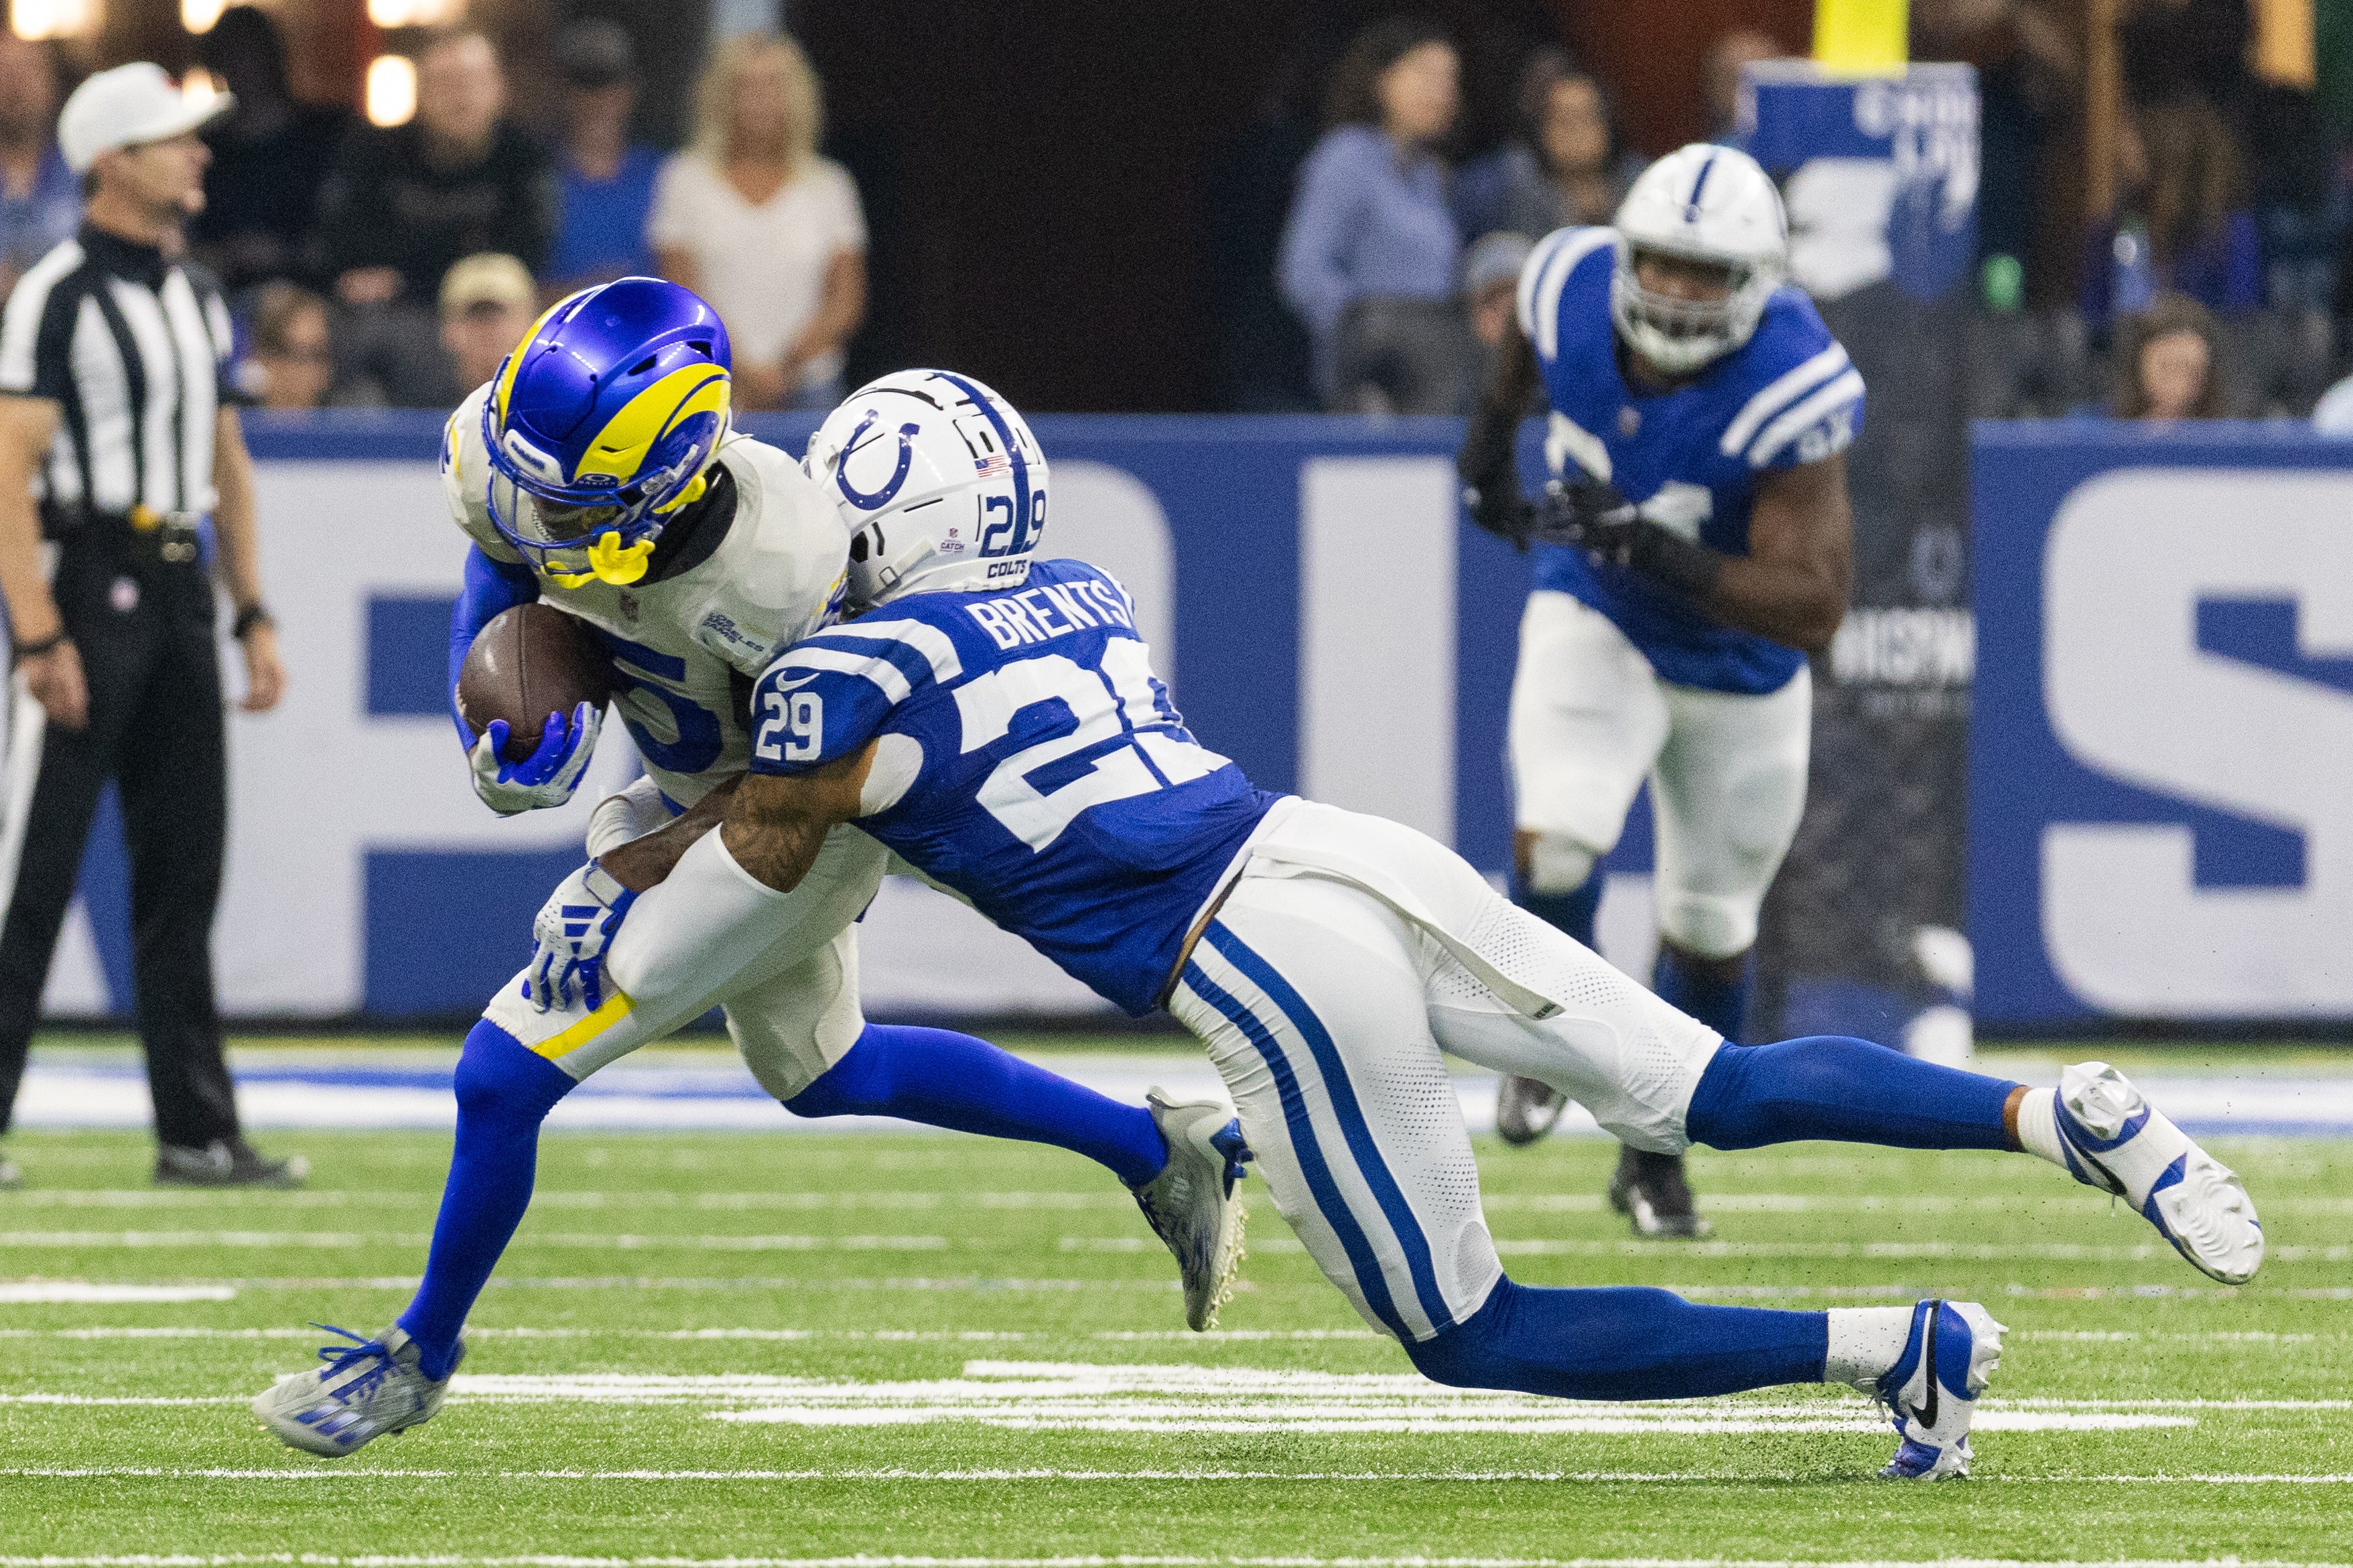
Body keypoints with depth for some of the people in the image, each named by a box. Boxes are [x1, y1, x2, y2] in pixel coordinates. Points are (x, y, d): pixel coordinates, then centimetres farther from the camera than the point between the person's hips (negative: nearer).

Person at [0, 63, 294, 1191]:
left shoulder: (196, 297, 15)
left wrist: (253, 615, 15)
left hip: (181, 594, 8)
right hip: (97, 580, -8)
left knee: (184, 864, 8)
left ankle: (197, 1131, 11)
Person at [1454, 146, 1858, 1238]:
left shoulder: (1792, 393, -34)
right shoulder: (1573, 288, -21)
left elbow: (1814, 607, -35)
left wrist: (1656, 551, -44)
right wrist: (1491, 439, 18)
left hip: (1737, 669, -1)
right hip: (1596, 626, 1)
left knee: (1711, 927, 13)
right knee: (1556, 843, -22)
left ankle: (1654, 1156, 35)